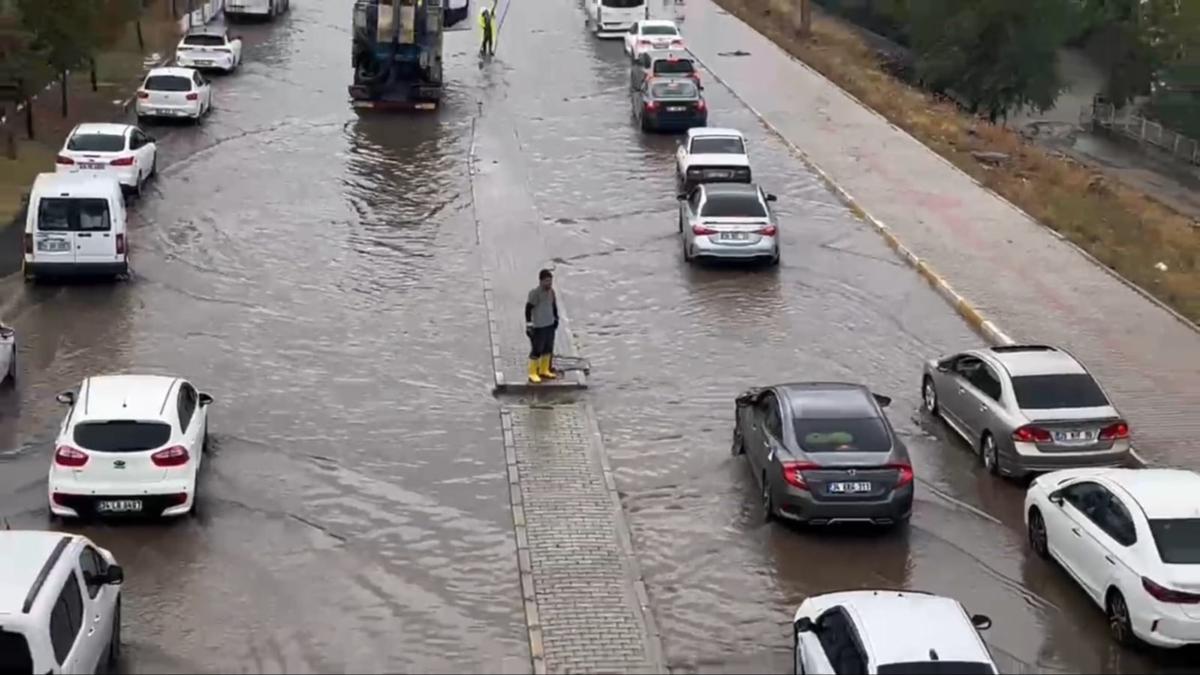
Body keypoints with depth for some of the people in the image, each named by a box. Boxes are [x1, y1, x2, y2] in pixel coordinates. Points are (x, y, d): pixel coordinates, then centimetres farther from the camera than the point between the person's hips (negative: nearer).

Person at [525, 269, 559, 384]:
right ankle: (533, 374, 11)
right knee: (536, 351, -1)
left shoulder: (551, 291, 3)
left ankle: (544, 371, 33)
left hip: (550, 325, 8)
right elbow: (528, 309, -17)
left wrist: (556, 318, 23)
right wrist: (529, 324, -18)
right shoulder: (535, 293, -19)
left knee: (548, 349, 17)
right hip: (538, 327, -8)